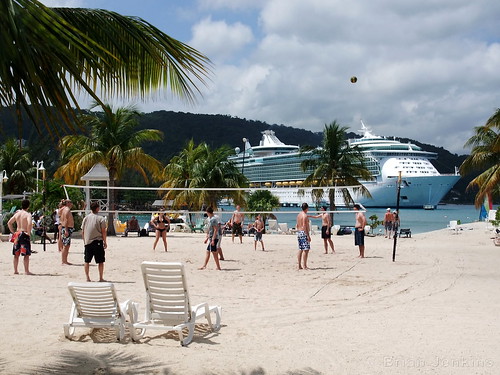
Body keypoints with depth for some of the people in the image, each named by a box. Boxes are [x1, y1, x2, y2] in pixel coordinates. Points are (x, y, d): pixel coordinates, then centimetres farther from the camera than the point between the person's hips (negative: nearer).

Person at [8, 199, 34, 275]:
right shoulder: (28, 214, -10)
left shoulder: (17, 214, 9)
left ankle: (15, 271, 18)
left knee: (16, 254, 13)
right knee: (26, 254, -3)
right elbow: (29, 224, -26)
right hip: (24, 235, -6)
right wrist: (28, 233, -15)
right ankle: (26, 271, -6)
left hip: (17, 234, 7)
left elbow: (9, 223, 13)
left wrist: (13, 232, 15)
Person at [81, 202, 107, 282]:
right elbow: (103, 231, -7)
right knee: (100, 261, 4)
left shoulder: (86, 218, 5)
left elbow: (82, 231, 8)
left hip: (87, 242, 4)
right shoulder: (100, 218, -7)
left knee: (87, 261, 11)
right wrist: (105, 242, 1)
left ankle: (87, 277, 11)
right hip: (98, 241, -4)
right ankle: (101, 278, 4)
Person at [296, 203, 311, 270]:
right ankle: (305, 266, -10)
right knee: (306, 250, -7)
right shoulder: (305, 215, -13)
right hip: (304, 233, -9)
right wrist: (308, 235, -20)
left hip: (298, 232, 9)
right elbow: (304, 226, -20)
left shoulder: (298, 215, 13)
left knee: (300, 250, 11)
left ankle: (300, 266, 12)